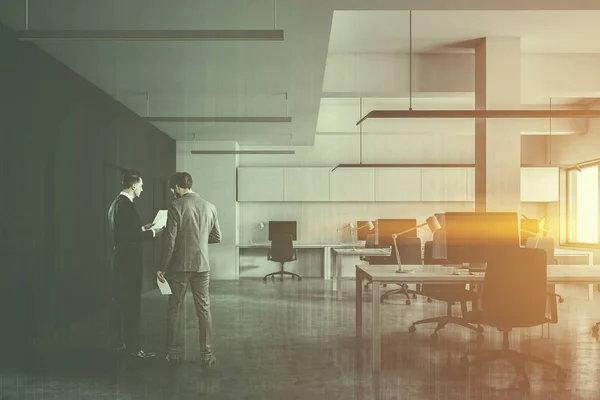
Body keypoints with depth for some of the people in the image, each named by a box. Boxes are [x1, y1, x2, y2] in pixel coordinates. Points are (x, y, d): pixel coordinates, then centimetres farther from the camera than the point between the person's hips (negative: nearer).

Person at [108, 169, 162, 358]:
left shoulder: (116, 203, 12)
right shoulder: (127, 206, -18)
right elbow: (134, 236, -22)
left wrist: (142, 229, 17)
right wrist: (152, 233, -8)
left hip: (120, 259, 10)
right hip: (129, 260, -10)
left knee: (119, 302, 14)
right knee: (131, 304, -5)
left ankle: (118, 342, 23)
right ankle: (133, 347, -1)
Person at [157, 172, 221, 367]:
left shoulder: (176, 206, -9)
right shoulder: (209, 206, 3)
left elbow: (170, 240, -11)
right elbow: (217, 237, 8)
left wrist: (162, 267, -4)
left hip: (179, 265, -3)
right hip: (202, 265, 3)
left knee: (174, 309, 10)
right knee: (204, 309, 8)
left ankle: (173, 353, 17)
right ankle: (206, 354, 9)